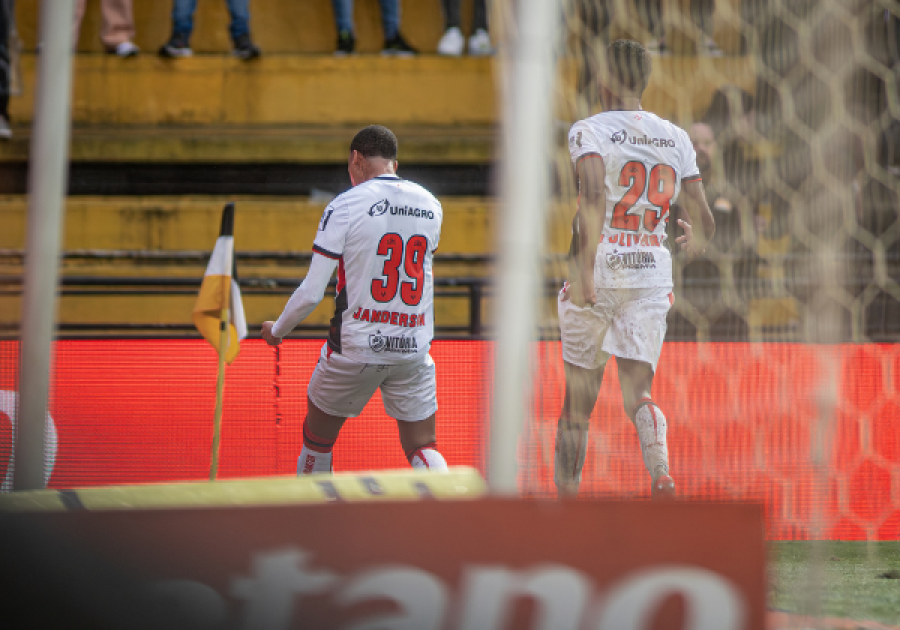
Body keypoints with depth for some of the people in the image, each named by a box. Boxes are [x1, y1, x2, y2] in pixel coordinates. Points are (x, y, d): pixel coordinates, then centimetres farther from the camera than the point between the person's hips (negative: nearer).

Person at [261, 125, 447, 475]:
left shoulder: (345, 206, -10)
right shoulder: (431, 205, 3)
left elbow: (311, 292, -10)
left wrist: (277, 330, 6)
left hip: (355, 347, -3)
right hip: (413, 351, 3)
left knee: (317, 440, 17)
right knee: (422, 447, 8)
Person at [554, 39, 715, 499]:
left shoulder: (589, 131, -4)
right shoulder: (676, 139, 9)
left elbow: (593, 196, -22)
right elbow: (704, 221, 11)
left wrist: (584, 267, -25)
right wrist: (696, 241, 35)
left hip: (597, 272, -3)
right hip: (653, 279, 3)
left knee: (578, 400, 9)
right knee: (637, 395, -1)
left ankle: (567, 497, 16)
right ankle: (660, 472, -30)